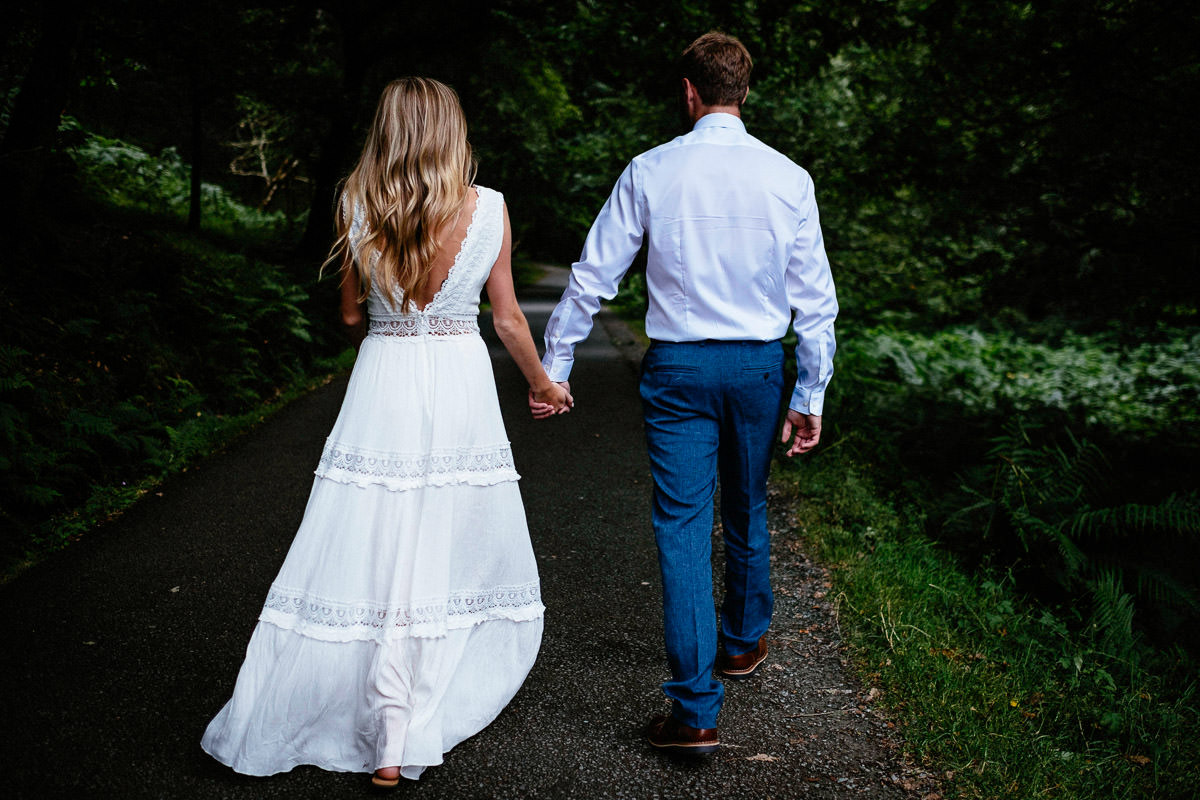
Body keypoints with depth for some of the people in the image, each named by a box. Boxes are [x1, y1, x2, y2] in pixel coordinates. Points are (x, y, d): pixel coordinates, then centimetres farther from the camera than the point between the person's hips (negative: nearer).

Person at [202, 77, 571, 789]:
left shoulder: (359, 208, -1)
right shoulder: (489, 208, -2)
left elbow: (351, 314, 6)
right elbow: (508, 317, 3)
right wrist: (542, 384, 20)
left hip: (382, 384, 0)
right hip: (462, 384, 0)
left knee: (376, 551, 4)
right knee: (457, 551, 12)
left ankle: (389, 741, 8)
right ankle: (427, 725, 24)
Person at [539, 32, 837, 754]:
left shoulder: (650, 172, -6)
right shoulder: (788, 178, -2)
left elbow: (593, 278, -2)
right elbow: (814, 298, 0)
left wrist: (553, 365, 8)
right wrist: (811, 396, 7)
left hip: (677, 367, -2)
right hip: (759, 366, 2)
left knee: (683, 526, -1)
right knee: (747, 511, 21)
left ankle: (696, 712, -4)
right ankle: (744, 641, 43)